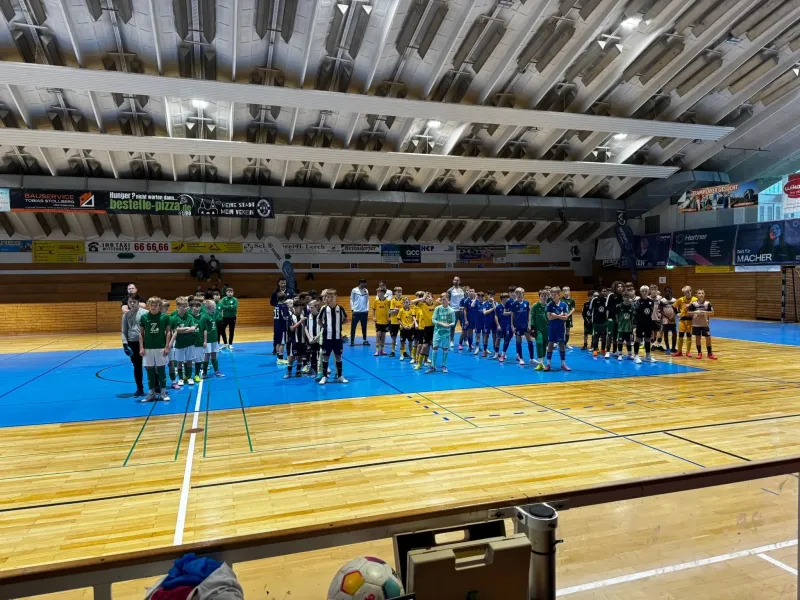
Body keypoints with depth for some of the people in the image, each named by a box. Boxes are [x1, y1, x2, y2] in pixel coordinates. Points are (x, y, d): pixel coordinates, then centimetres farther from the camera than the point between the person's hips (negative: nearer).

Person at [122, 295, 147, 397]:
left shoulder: (145, 313, -7)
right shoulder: (126, 315, 6)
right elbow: (124, 331, 9)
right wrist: (125, 344, -1)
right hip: (132, 343, 4)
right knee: (137, 367, 11)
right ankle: (140, 389, 20)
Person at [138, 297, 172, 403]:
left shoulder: (165, 317, -4)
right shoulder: (144, 317, -1)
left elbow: (168, 332, 0)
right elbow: (141, 333, 3)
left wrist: (167, 346, -5)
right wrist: (141, 347, -2)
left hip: (161, 347, -1)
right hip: (148, 348, 1)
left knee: (161, 370, 4)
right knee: (149, 370, 7)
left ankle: (163, 392, 13)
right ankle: (151, 393, 16)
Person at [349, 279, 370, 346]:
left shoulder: (366, 291, 7)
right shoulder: (354, 290, -3)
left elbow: (367, 300, 10)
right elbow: (351, 299, 0)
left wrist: (367, 309, 2)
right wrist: (352, 308, -6)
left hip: (364, 312, 3)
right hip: (356, 311, -3)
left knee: (364, 326, 11)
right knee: (353, 326, 0)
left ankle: (365, 340, 19)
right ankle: (352, 341, 6)